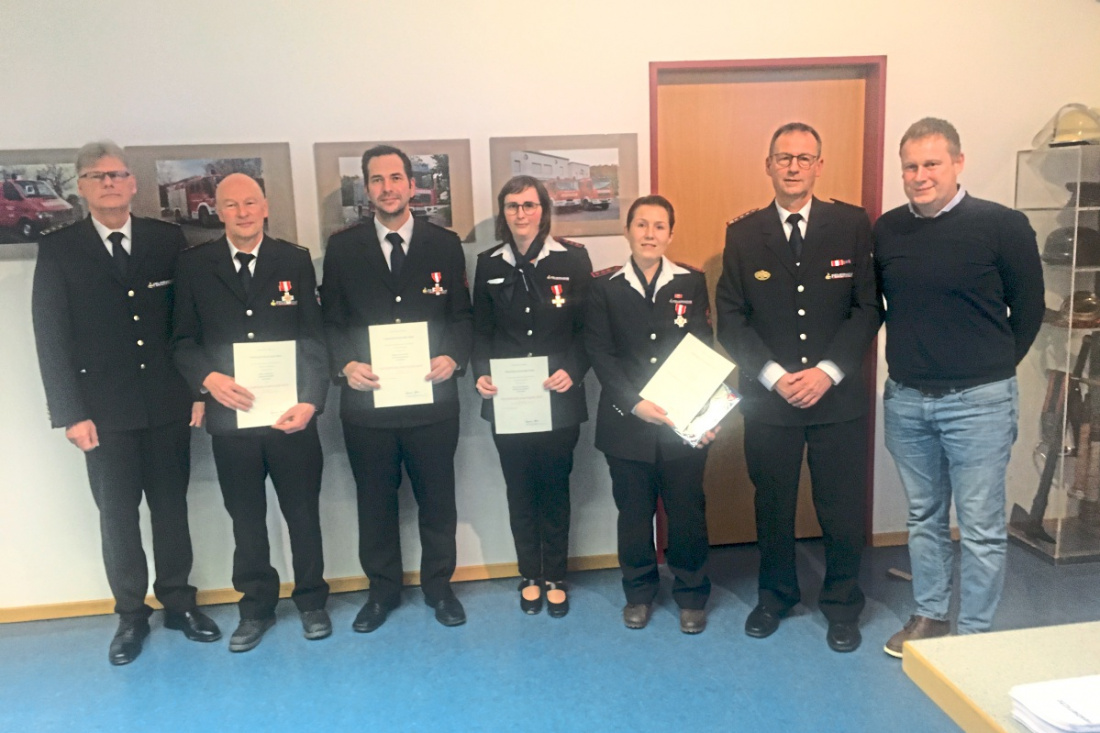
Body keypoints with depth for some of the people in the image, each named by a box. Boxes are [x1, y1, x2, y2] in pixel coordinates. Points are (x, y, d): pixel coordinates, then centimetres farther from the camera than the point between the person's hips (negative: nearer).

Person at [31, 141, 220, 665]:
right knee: (117, 513, 8)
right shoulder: (58, 249, 0)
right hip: (104, 408, -1)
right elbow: (51, 338, -2)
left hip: (168, 403, 1)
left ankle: (177, 601, 27)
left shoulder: (168, 239, 3)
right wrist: (71, 412, -7)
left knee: (171, 506, 11)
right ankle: (131, 613, 23)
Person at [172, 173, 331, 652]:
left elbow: (313, 338, -2)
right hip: (230, 416, 1)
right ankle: (256, 607, 30)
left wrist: (310, 401, -13)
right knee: (246, 519, 13)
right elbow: (183, 341, 4)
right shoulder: (195, 266, 3)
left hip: (291, 415, -1)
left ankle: (311, 600, 30)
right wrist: (208, 378, -16)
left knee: (303, 513, 11)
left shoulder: (295, 261, 1)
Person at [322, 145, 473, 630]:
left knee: (437, 499, 12)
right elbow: (331, 321, 4)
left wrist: (454, 358, -13)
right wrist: (346, 365, -14)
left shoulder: (445, 244, 3)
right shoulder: (342, 247, 3)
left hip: (433, 400, 0)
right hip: (367, 401, 1)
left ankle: (438, 586, 31)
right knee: (375, 502, 13)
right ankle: (382, 589, 32)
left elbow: (462, 316, 5)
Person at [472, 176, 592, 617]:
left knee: (554, 489, 10)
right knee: (519, 491, 11)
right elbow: (481, 330, 7)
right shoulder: (489, 264, 5)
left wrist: (572, 372, -17)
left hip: (559, 399, -2)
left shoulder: (572, 259, -2)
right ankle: (530, 576, 26)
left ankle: (555, 578, 25)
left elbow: (587, 328, -3)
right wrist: (481, 373, -9)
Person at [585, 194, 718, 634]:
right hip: (626, 422, 0)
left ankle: (691, 595, 26)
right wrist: (634, 403, -16)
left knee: (687, 510, 8)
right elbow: (600, 354, -4)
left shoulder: (691, 283, 5)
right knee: (633, 511, 11)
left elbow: (704, 350, 2)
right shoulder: (605, 287, 2)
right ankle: (639, 593, 29)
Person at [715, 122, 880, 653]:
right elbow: (730, 318, -1)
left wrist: (828, 371, -12)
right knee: (772, 505, 13)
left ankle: (841, 603, 29)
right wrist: (774, 376, -11)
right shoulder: (743, 234, 2)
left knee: (844, 507, 8)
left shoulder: (852, 225, 1)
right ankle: (775, 595, 34)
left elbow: (867, 308, -1)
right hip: (768, 397, 1)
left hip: (838, 395, 0)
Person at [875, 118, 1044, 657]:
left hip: (978, 401, -4)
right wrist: (910, 359, 11)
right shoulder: (887, 230, 2)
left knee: (980, 527, 4)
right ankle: (929, 616, 32)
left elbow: (1028, 308, 0)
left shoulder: (1002, 225, -9)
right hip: (905, 399, 4)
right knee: (924, 517, 17)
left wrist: (993, 367, 6)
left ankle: (975, 634, 20)